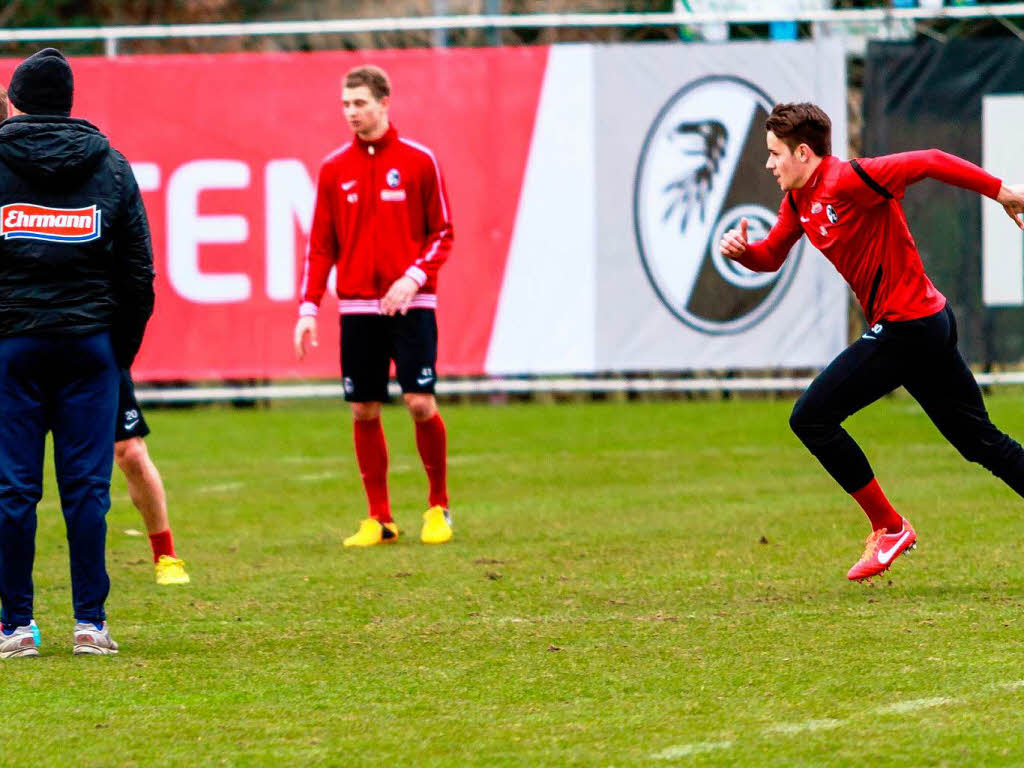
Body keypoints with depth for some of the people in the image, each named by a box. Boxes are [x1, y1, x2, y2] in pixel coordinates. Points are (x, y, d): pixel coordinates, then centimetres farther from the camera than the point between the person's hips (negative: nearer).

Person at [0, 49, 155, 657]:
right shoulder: (110, 165, 7)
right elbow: (137, 268, 8)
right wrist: (124, 348, 13)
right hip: (90, 342, 2)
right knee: (87, 486, 3)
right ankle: (91, 623, 2)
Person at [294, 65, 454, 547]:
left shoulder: (418, 162, 1)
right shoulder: (334, 169, 8)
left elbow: (442, 233, 3)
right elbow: (320, 245, 9)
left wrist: (413, 278, -13)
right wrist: (308, 309, 1)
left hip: (410, 304, -3)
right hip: (357, 307, 3)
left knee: (421, 404, -10)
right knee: (364, 412, 1)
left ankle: (438, 507, 9)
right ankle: (379, 519, 10)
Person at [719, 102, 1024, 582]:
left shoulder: (848, 181, -18)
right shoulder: (798, 201, 10)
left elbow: (931, 163, -21)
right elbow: (771, 257, 21)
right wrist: (742, 250, -2)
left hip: (905, 324, -10)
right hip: (930, 325, 10)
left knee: (812, 418, -6)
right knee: (982, 443, 13)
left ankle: (888, 528, 1)